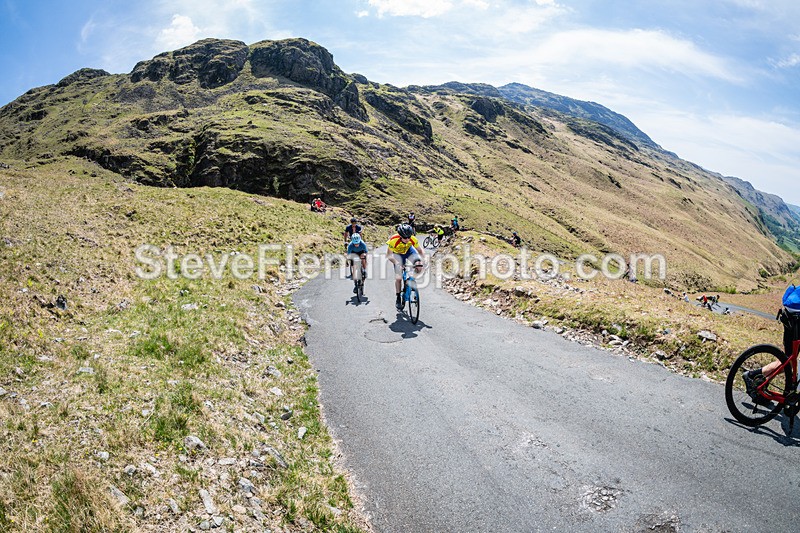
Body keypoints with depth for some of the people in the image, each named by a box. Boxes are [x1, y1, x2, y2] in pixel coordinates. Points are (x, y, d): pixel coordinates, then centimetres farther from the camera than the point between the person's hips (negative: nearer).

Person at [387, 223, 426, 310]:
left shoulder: (413, 239, -29)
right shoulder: (393, 240, -36)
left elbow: (421, 251, -16)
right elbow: (390, 255, -30)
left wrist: (422, 261, -33)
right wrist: (397, 263, -45)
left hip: (409, 251, 2)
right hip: (397, 254, -2)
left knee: (419, 267, -27)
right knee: (398, 278, -12)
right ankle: (398, 299, 6)